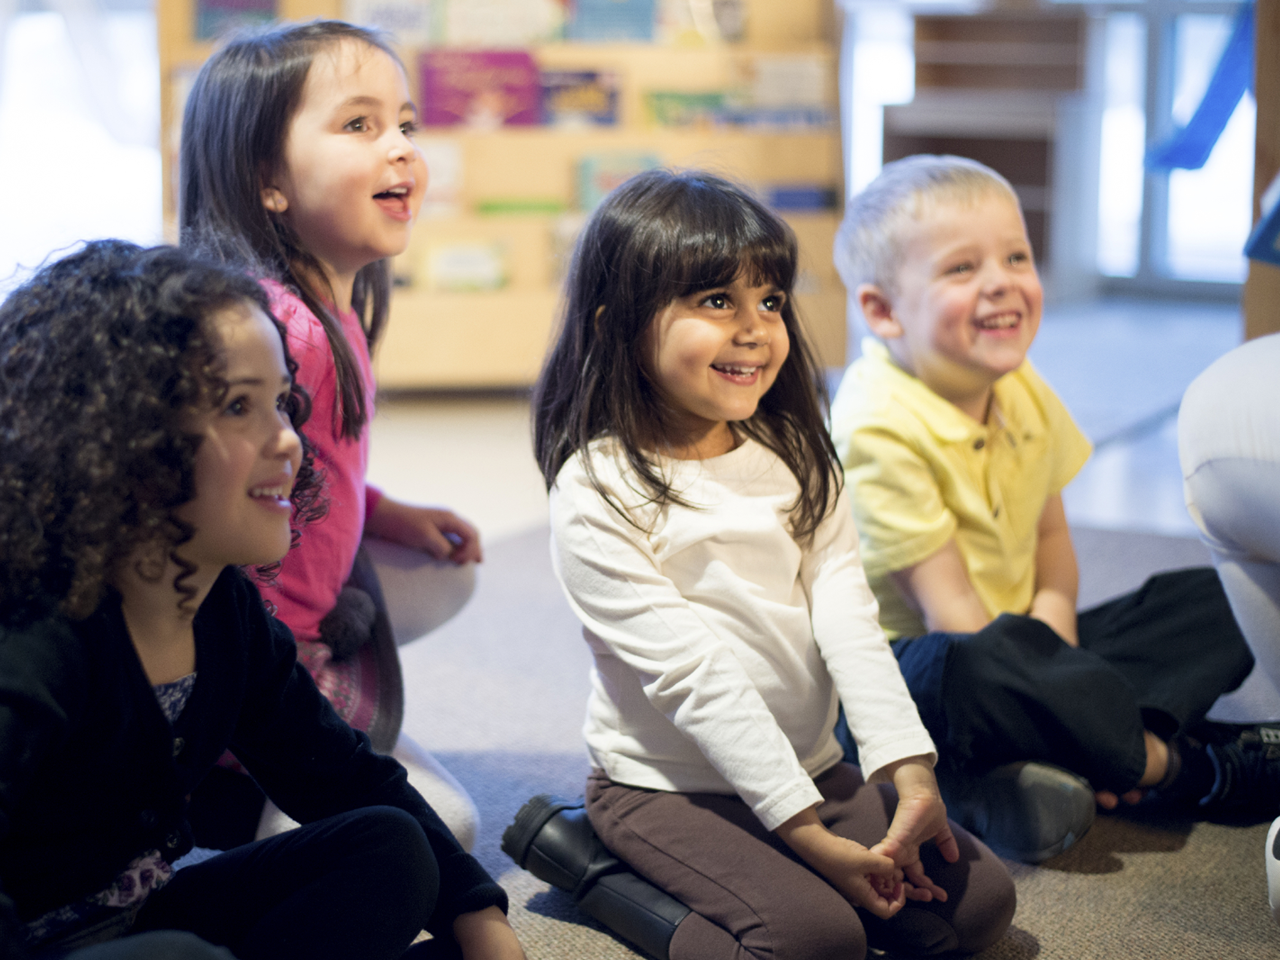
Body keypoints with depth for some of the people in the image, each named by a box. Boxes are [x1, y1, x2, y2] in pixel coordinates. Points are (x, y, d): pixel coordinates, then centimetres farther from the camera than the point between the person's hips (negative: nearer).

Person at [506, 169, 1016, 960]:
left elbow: (847, 614, -5)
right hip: (671, 790, -6)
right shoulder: (599, 495, -16)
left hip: (815, 768, 7)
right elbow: (692, 674, -21)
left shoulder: (794, 454, 4)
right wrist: (810, 835, -23)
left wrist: (912, 775, -16)